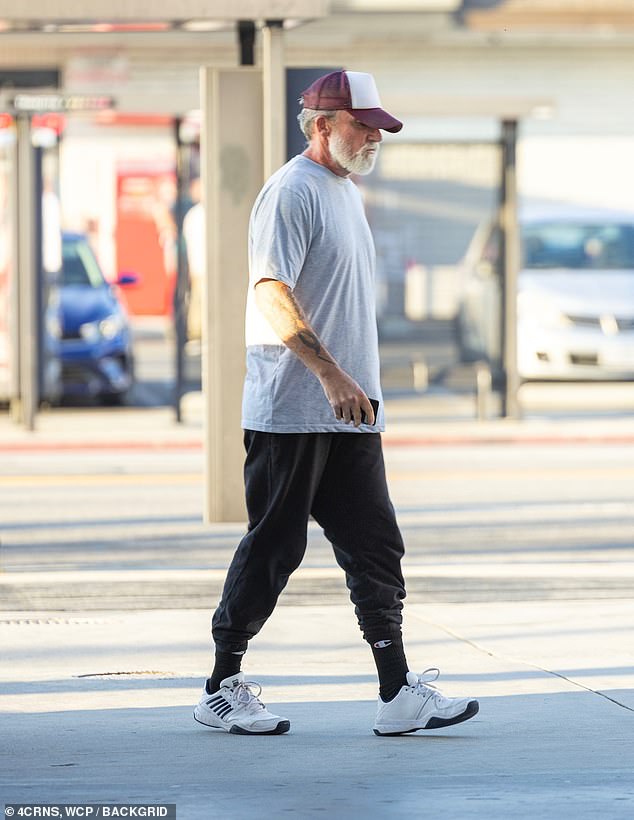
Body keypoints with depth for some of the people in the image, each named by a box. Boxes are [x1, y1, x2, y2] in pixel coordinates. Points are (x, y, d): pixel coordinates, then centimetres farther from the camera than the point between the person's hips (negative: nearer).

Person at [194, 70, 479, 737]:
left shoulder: (346, 192, 18)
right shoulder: (292, 191, -11)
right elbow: (273, 295, -21)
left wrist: (356, 385, 17)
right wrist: (332, 375, -27)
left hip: (348, 411, 9)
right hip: (291, 412, -9)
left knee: (375, 548, 4)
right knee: (273, 549, -2)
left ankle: (398, 694, 4)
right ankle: (222, 688, 9)